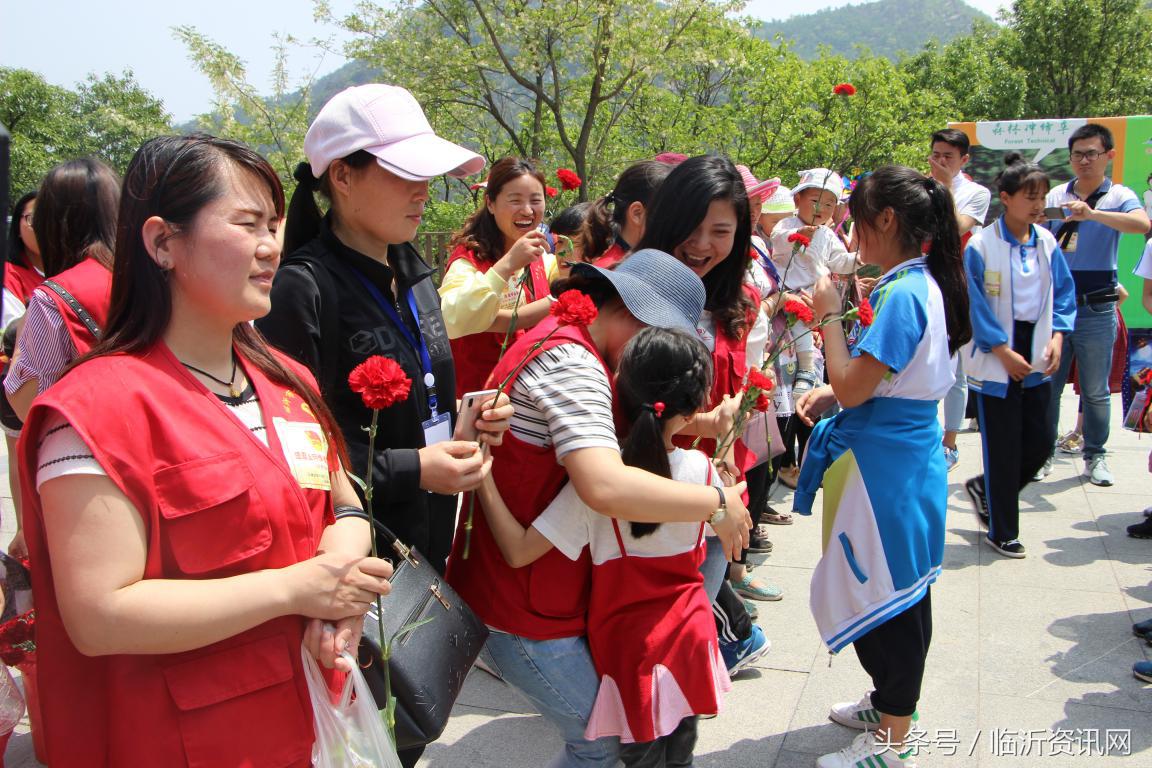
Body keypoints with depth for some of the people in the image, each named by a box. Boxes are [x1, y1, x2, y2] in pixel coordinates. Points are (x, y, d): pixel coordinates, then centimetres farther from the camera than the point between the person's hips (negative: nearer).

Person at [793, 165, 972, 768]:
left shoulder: (902, 293, -22)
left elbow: (852, 388, -22)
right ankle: (890, 703, 39)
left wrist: (830, 315, -12)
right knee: (898, 593, 21)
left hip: (886, 466, -10)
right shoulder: (925, 283, 8)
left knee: (887, 595, 3)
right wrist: (831, 391, 3)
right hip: (903, 456, 10)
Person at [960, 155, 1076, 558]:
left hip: (1036, 359, 5)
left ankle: (984, 488, 35)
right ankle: (1002, 533, 17)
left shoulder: (1047, 243, 3)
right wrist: (1004, 351, -13)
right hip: (995, 361, -5)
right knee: (1003, 447, 1)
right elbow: (975, 305, -12)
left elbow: (1064, 293, 10)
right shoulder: (980, 246, -12)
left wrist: (1057, 336, -4)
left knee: (1040, 441, 9)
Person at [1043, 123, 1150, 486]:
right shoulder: (1056, 196, 8)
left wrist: (1092, 214, -36)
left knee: (1095, 390, 6)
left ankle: (1095, 456, 18)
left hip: (1096, 309, -2)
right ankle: (1043, 453, 17)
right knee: (1047, 385, 6)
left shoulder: (1119, 196, -1)